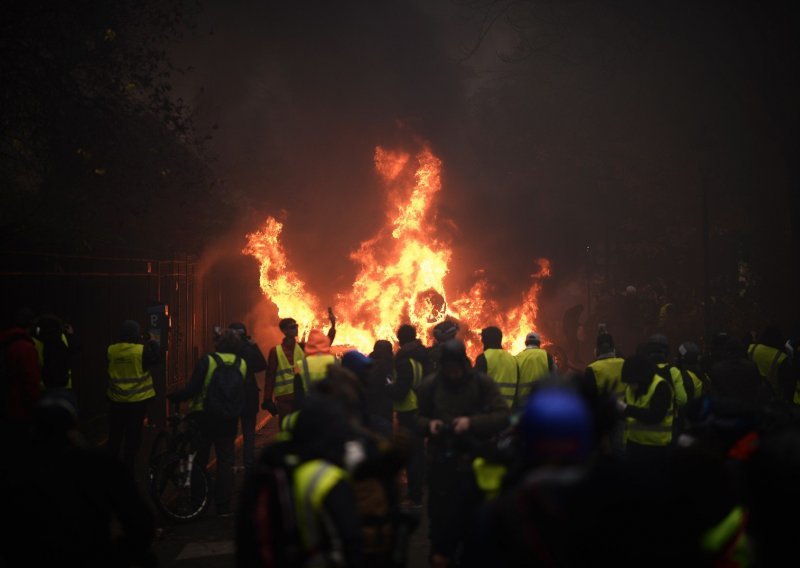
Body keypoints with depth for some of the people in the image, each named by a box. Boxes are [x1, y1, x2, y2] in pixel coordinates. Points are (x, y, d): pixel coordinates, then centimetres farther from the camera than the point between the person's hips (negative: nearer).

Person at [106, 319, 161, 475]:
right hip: (137, 400, -3)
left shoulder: (111, 350, -6)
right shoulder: (142, 350, -16)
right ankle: (127, 470, 9)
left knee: (115, 436, 15)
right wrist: (152, 343, 7)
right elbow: (157, 358, -4)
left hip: (116, 400, 3)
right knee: (133, 437, 5)